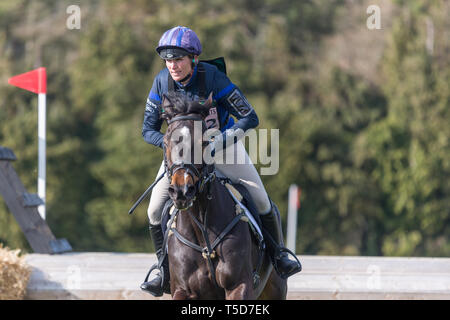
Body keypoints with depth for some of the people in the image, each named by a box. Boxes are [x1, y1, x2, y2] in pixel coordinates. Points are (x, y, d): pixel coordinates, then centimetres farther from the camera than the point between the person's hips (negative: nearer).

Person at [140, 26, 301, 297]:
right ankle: (166, 272, 10)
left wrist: (224, 137, -38)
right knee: (156, 210, -7)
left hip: (221, 144, -2)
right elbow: (148, 129, -9)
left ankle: (278, 254, 17)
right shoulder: (162, 82, -17)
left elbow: (250, 117, -23)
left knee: (261, 201, -8)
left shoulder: (212, 77, -26)